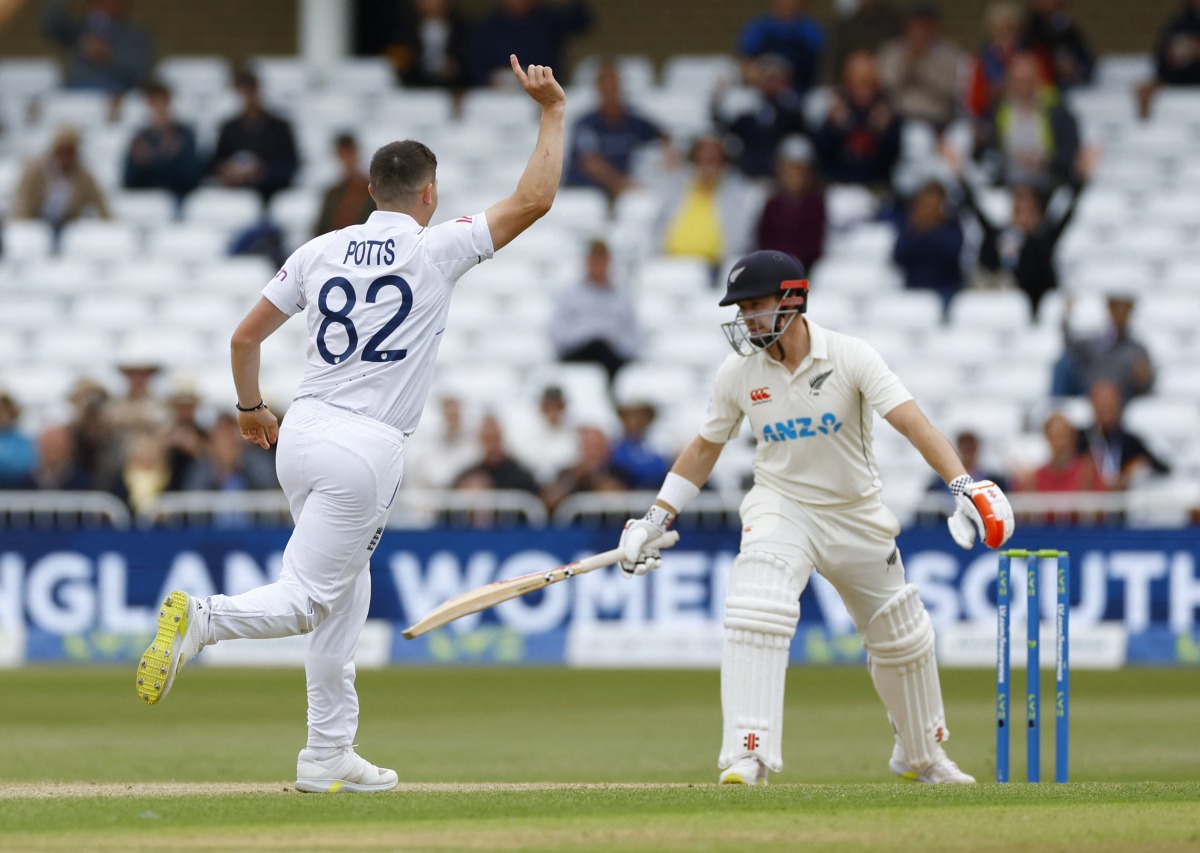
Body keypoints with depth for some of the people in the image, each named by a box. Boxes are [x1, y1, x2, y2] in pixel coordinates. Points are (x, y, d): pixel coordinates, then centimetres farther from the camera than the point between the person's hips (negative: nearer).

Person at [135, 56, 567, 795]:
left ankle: (329, 755, 18)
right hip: (367, 450, -6)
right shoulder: (436, 250, -5)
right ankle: (201, 616, -33)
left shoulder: (320, 252, 9)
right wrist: (554, 112, 6)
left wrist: (251, 409, 28)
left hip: (302, 435, 6)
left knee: (346, 595, 18)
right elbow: (534, 201, -4)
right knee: (305, 601, -5)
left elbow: (246, 335, 12)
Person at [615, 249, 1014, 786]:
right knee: (757, 610, -28)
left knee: (903, 637, 13)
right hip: (781, 505, 0)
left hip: (857, 514, 0)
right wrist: (657, 518, 3)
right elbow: (706, 446, 7)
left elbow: (912, 421, -26)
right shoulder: (738, 373, -8)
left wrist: (961, 485, -39)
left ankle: (922, 756, 37)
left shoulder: (851, 358, -16)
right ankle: (748, 755, -31)